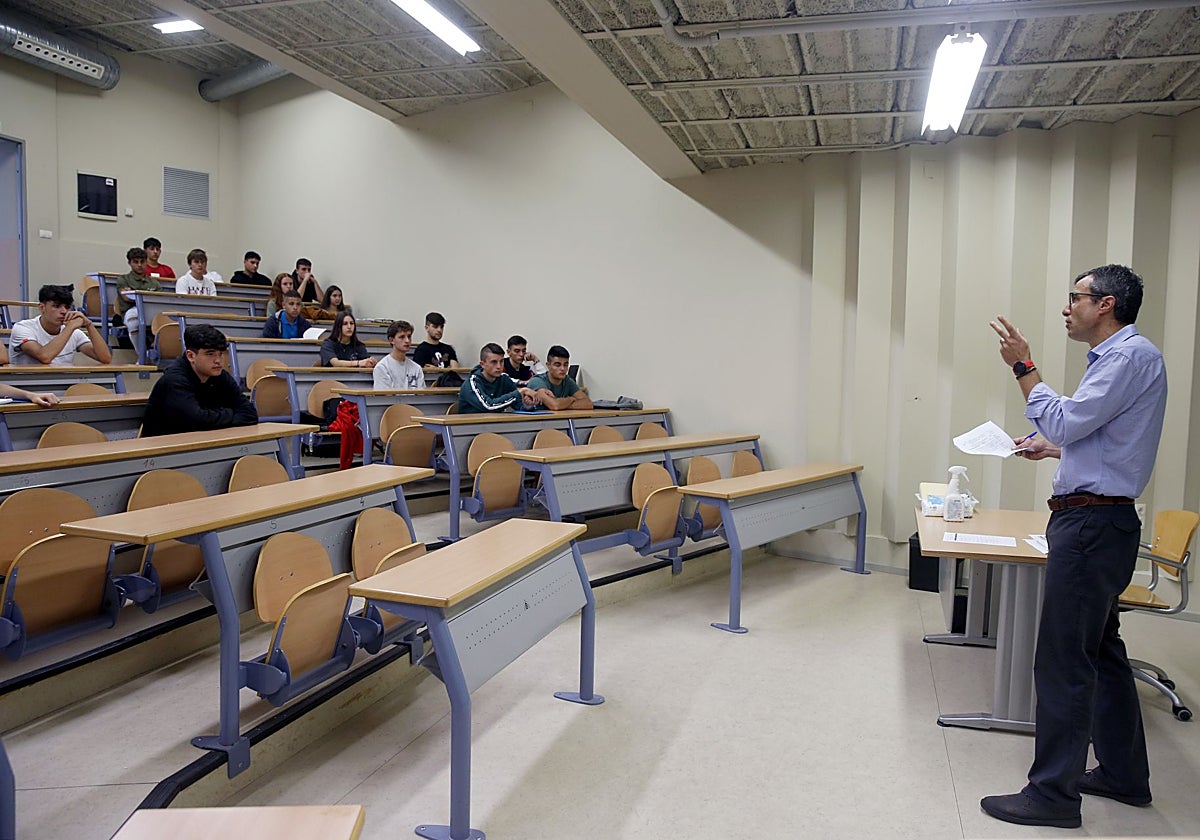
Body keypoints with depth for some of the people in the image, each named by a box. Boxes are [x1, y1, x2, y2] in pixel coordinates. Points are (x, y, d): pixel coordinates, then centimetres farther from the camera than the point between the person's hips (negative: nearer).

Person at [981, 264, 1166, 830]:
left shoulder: (1132, 355, -14)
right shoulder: (1117, 356, 18)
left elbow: (1064, 422, -19)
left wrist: (1024, 367, -11)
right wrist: (1053, 447, 16)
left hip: (1093, 523, -11)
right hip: (1097, 522, 11)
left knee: (1064, 660, -5)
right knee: (1100, 651, 19)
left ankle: (1053, 794, 4)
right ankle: (1123, 775, 32)